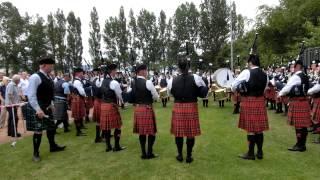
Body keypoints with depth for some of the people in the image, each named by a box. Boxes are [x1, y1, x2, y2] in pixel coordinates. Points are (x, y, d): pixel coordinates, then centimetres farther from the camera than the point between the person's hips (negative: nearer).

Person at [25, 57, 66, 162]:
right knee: (38, 130, -2)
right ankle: (36, 153, 15)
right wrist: (38, 109, -26)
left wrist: (50, 104, 14)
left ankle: (53, 146, 34)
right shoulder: (35, 77, -18)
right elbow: (31, 95, -22)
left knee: (51, 127, 17)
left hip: (46, 107, 9)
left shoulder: (48, 78, 8)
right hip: (37, 108, -9)